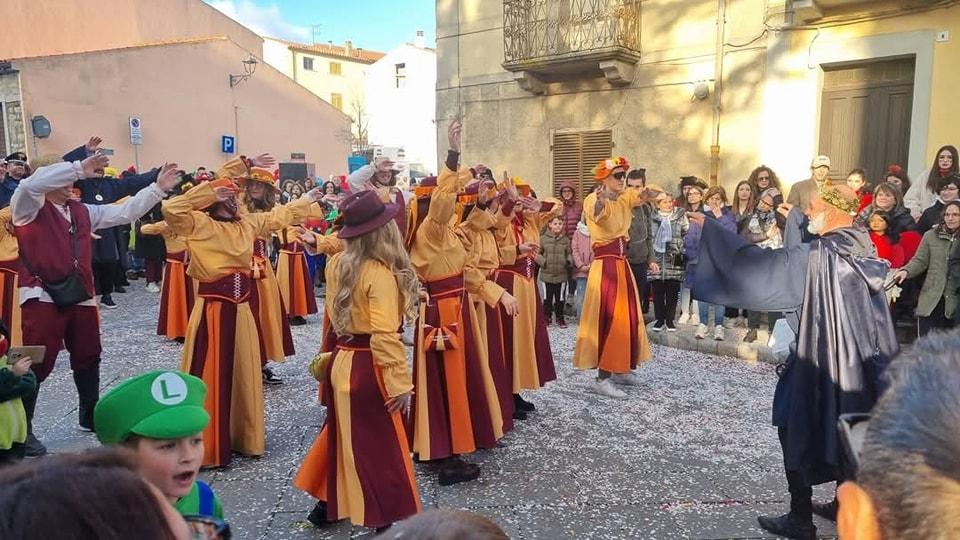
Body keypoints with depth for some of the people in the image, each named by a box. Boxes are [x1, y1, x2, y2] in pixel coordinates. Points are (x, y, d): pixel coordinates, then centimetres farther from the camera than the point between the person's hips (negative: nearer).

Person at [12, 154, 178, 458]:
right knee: (37, 364, -4)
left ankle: (90, 414, 34)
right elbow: (31, 184, -26)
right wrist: (79, 168, -29)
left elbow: (124, 212, 12)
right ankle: (21, 428, 11)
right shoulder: (29, 207, -4)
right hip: (42, 296, -6)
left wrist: (157, 189, 4)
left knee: (88, 357, 16)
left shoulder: (82, 211, 14)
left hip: (80, 295, 7)